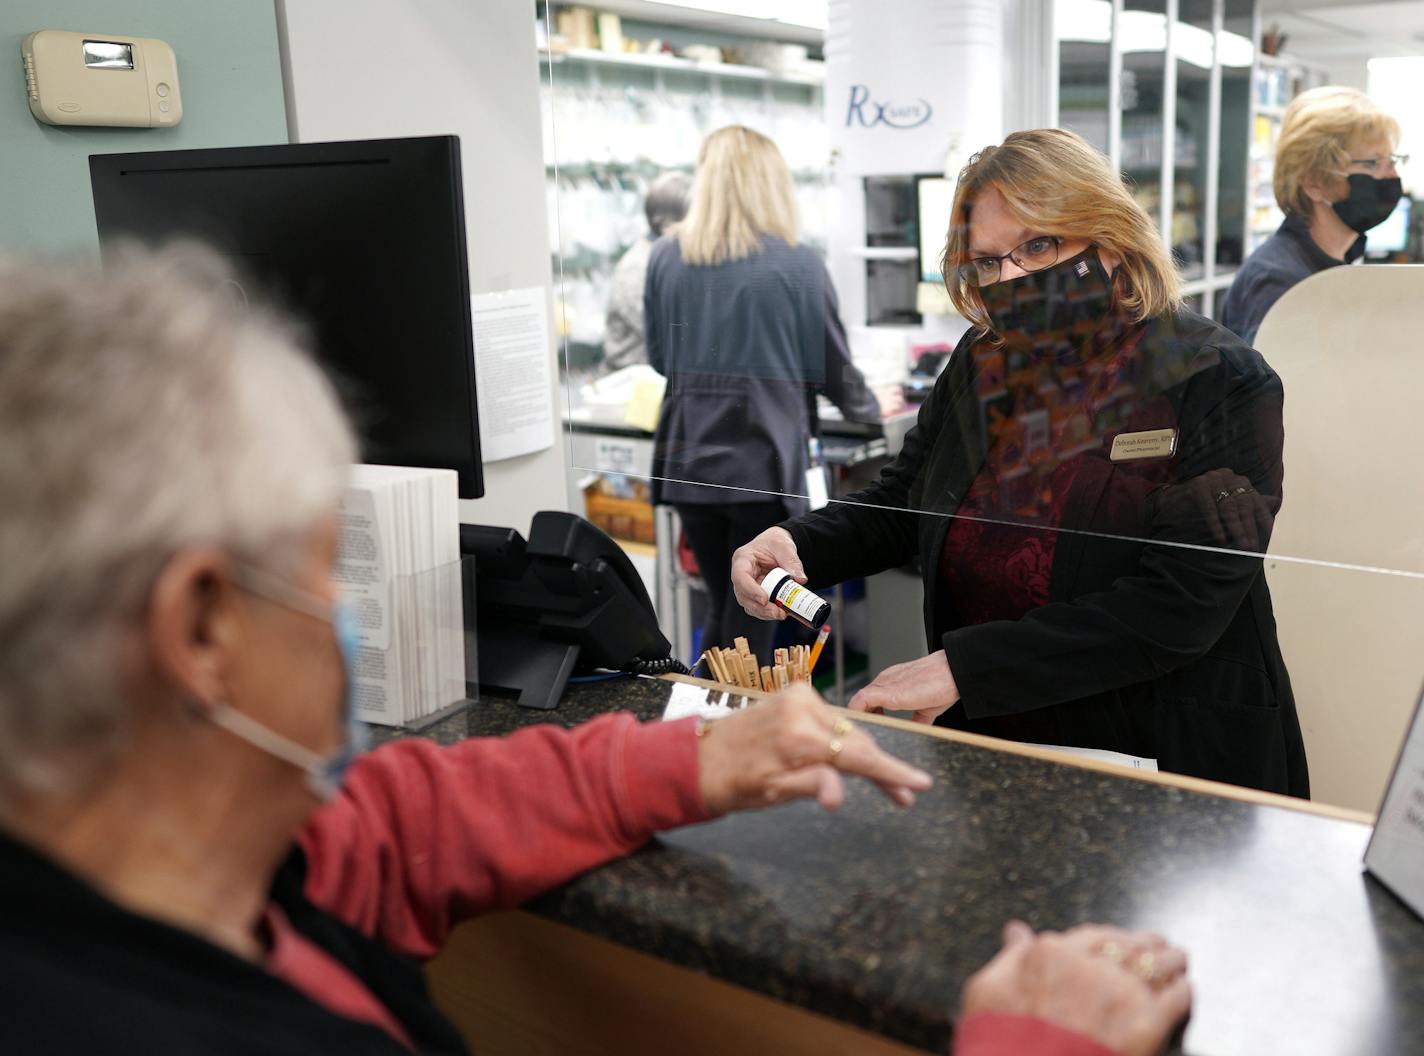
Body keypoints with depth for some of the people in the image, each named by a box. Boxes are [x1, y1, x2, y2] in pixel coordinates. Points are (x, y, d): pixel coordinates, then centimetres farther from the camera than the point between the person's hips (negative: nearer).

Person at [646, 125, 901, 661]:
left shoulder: (666, 258, 3)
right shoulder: (797, 264, -7)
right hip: (763, 461, -4)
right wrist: (870, 407, 22)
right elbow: (832, 367, 2)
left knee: (721, 607, 19)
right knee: (752, 617, 6)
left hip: (689, 460, 4)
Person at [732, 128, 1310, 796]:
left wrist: (962, 665, -25)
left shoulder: (1219, 385, -11)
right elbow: (898, 506, 16)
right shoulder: (984, 362, 6)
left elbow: (1180, 606, -21)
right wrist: (798, 544, -7)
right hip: (987, 751, 4)